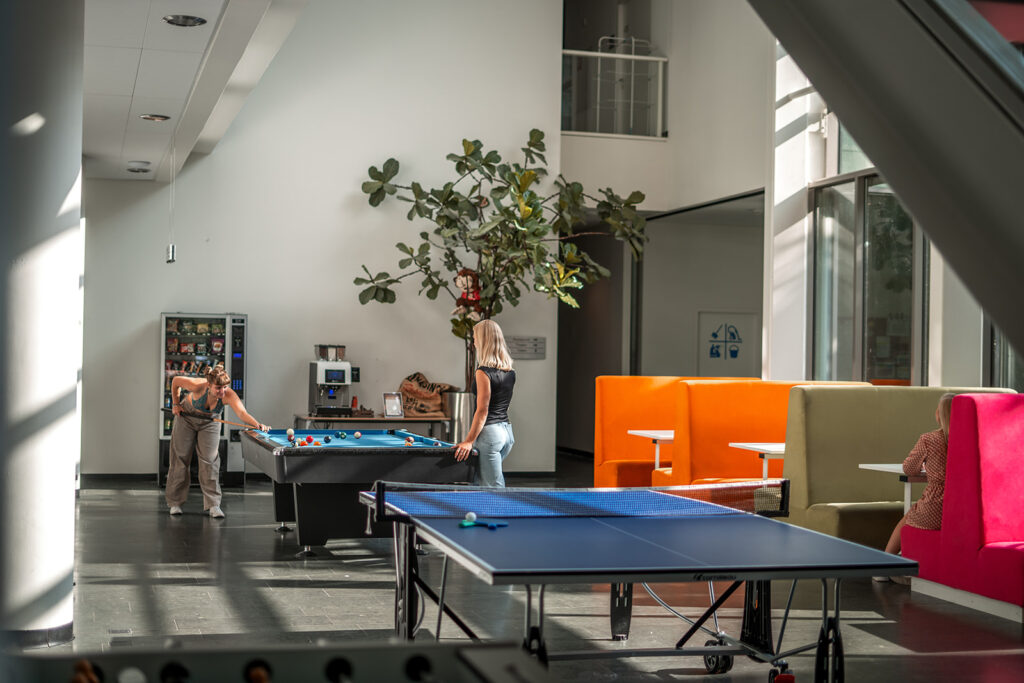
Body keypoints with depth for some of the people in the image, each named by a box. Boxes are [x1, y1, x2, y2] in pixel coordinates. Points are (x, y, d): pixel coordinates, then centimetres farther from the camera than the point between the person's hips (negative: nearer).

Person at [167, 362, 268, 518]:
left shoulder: (229, 395, -36)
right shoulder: (198, 385, -37)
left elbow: (242, 413, -52)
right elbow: (176, 381, -17)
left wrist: (257, 424, -69)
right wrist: (176, 404, -13)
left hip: (210, 422, 0)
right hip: (186, 417, 0)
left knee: (210, 460, -10)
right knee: (180, 458, 3)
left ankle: (213, 505, -8)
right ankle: (175, 502, 14)